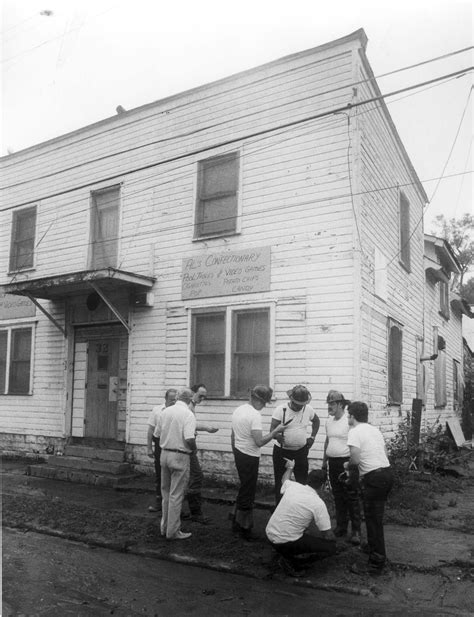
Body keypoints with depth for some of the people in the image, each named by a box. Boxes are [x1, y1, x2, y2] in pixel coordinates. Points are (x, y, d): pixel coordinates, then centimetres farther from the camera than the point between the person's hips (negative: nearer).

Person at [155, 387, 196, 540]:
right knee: (176, 495, 3)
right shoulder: (188, 414, -16)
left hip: (164, 453, 6)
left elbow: (158, 433, 9)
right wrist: (194, 448, -3)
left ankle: (165, 527, 29)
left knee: (166, 493, 20)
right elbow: (189, 439, -23)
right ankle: (173, 531, 11)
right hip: (180, 457, -6)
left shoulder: (165, 412, 3)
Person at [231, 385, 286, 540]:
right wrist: (276, 431, -15)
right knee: (247, 493, 3)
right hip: (250, 457, -9)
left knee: (244, 489, 21)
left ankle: (236, 523, 31)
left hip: (239, 453, 9)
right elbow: (259, 442, -25)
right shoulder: (255, 415, -21)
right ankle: (243, 527, 13)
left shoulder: (238, 410, 7)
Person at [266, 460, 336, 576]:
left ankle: (286, 554, 17)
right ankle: (290, 560, -2)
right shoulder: (318, 504, -16)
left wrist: (290, 467, 44)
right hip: (285, 543, -7)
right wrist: (333, 538, 12)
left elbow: (284, 480, 26)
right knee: (331, 547, 1)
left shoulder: (292, 486, -1)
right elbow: (328, 535, -11)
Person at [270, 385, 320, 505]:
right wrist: (277, 436, -40)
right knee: (280, 481, 6)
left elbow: (316, 421, 17)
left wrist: (312, 437, 8)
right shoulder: (281, 410, -15)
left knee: (302, 481, 7)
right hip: (282, 451, -2)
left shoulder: (308, 409, -4)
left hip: (301, 450, 3)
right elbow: (272, 429, -19)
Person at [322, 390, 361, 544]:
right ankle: (341, 526, 25)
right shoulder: (329, 421, 10)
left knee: (351, 497, -1)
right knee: (338, 497, 14)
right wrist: (324, 461, 22)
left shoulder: (349, 421, -13)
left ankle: (356, 530, 8)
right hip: (333, 463, 7)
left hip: (347, 462, -7)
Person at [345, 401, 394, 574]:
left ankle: (377, 562, 6)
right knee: (375, 516, 23)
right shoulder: (375, 429, 15)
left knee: (373, 519, 0)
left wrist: (348, 466, 3)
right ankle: (373, 547, 37)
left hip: (374, 478, -8)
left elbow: (355, 458, -19)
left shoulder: (355, 431, -10)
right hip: (387, 473, 8)